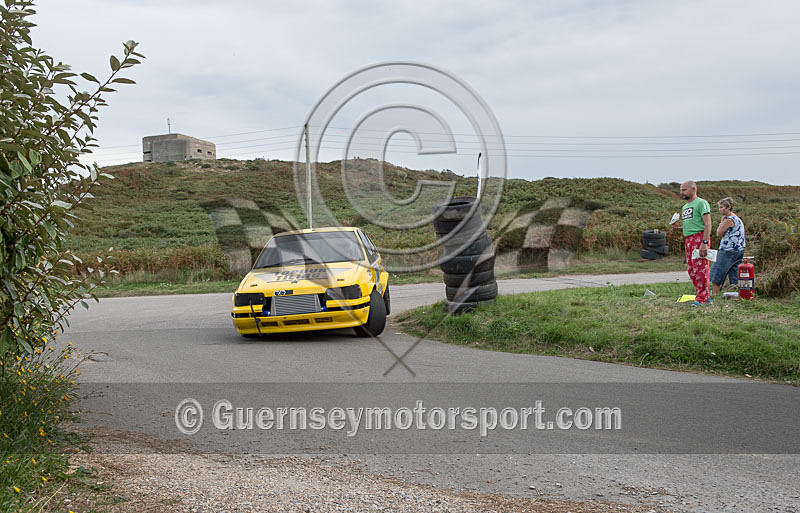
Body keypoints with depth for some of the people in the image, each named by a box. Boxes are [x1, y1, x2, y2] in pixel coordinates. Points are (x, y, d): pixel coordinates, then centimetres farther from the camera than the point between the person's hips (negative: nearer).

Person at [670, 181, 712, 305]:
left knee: (700, 269, -8)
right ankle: (706, 296, 17)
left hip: (699, 238, -9)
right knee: (691, 270, 9)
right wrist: (677, 227, 9)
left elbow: (708, 224, -14)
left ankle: (701, 298, -3)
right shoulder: (685, 207, 22)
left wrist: (704, 242, -22)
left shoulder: (701, 203, -6)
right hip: (688, 239, 9)